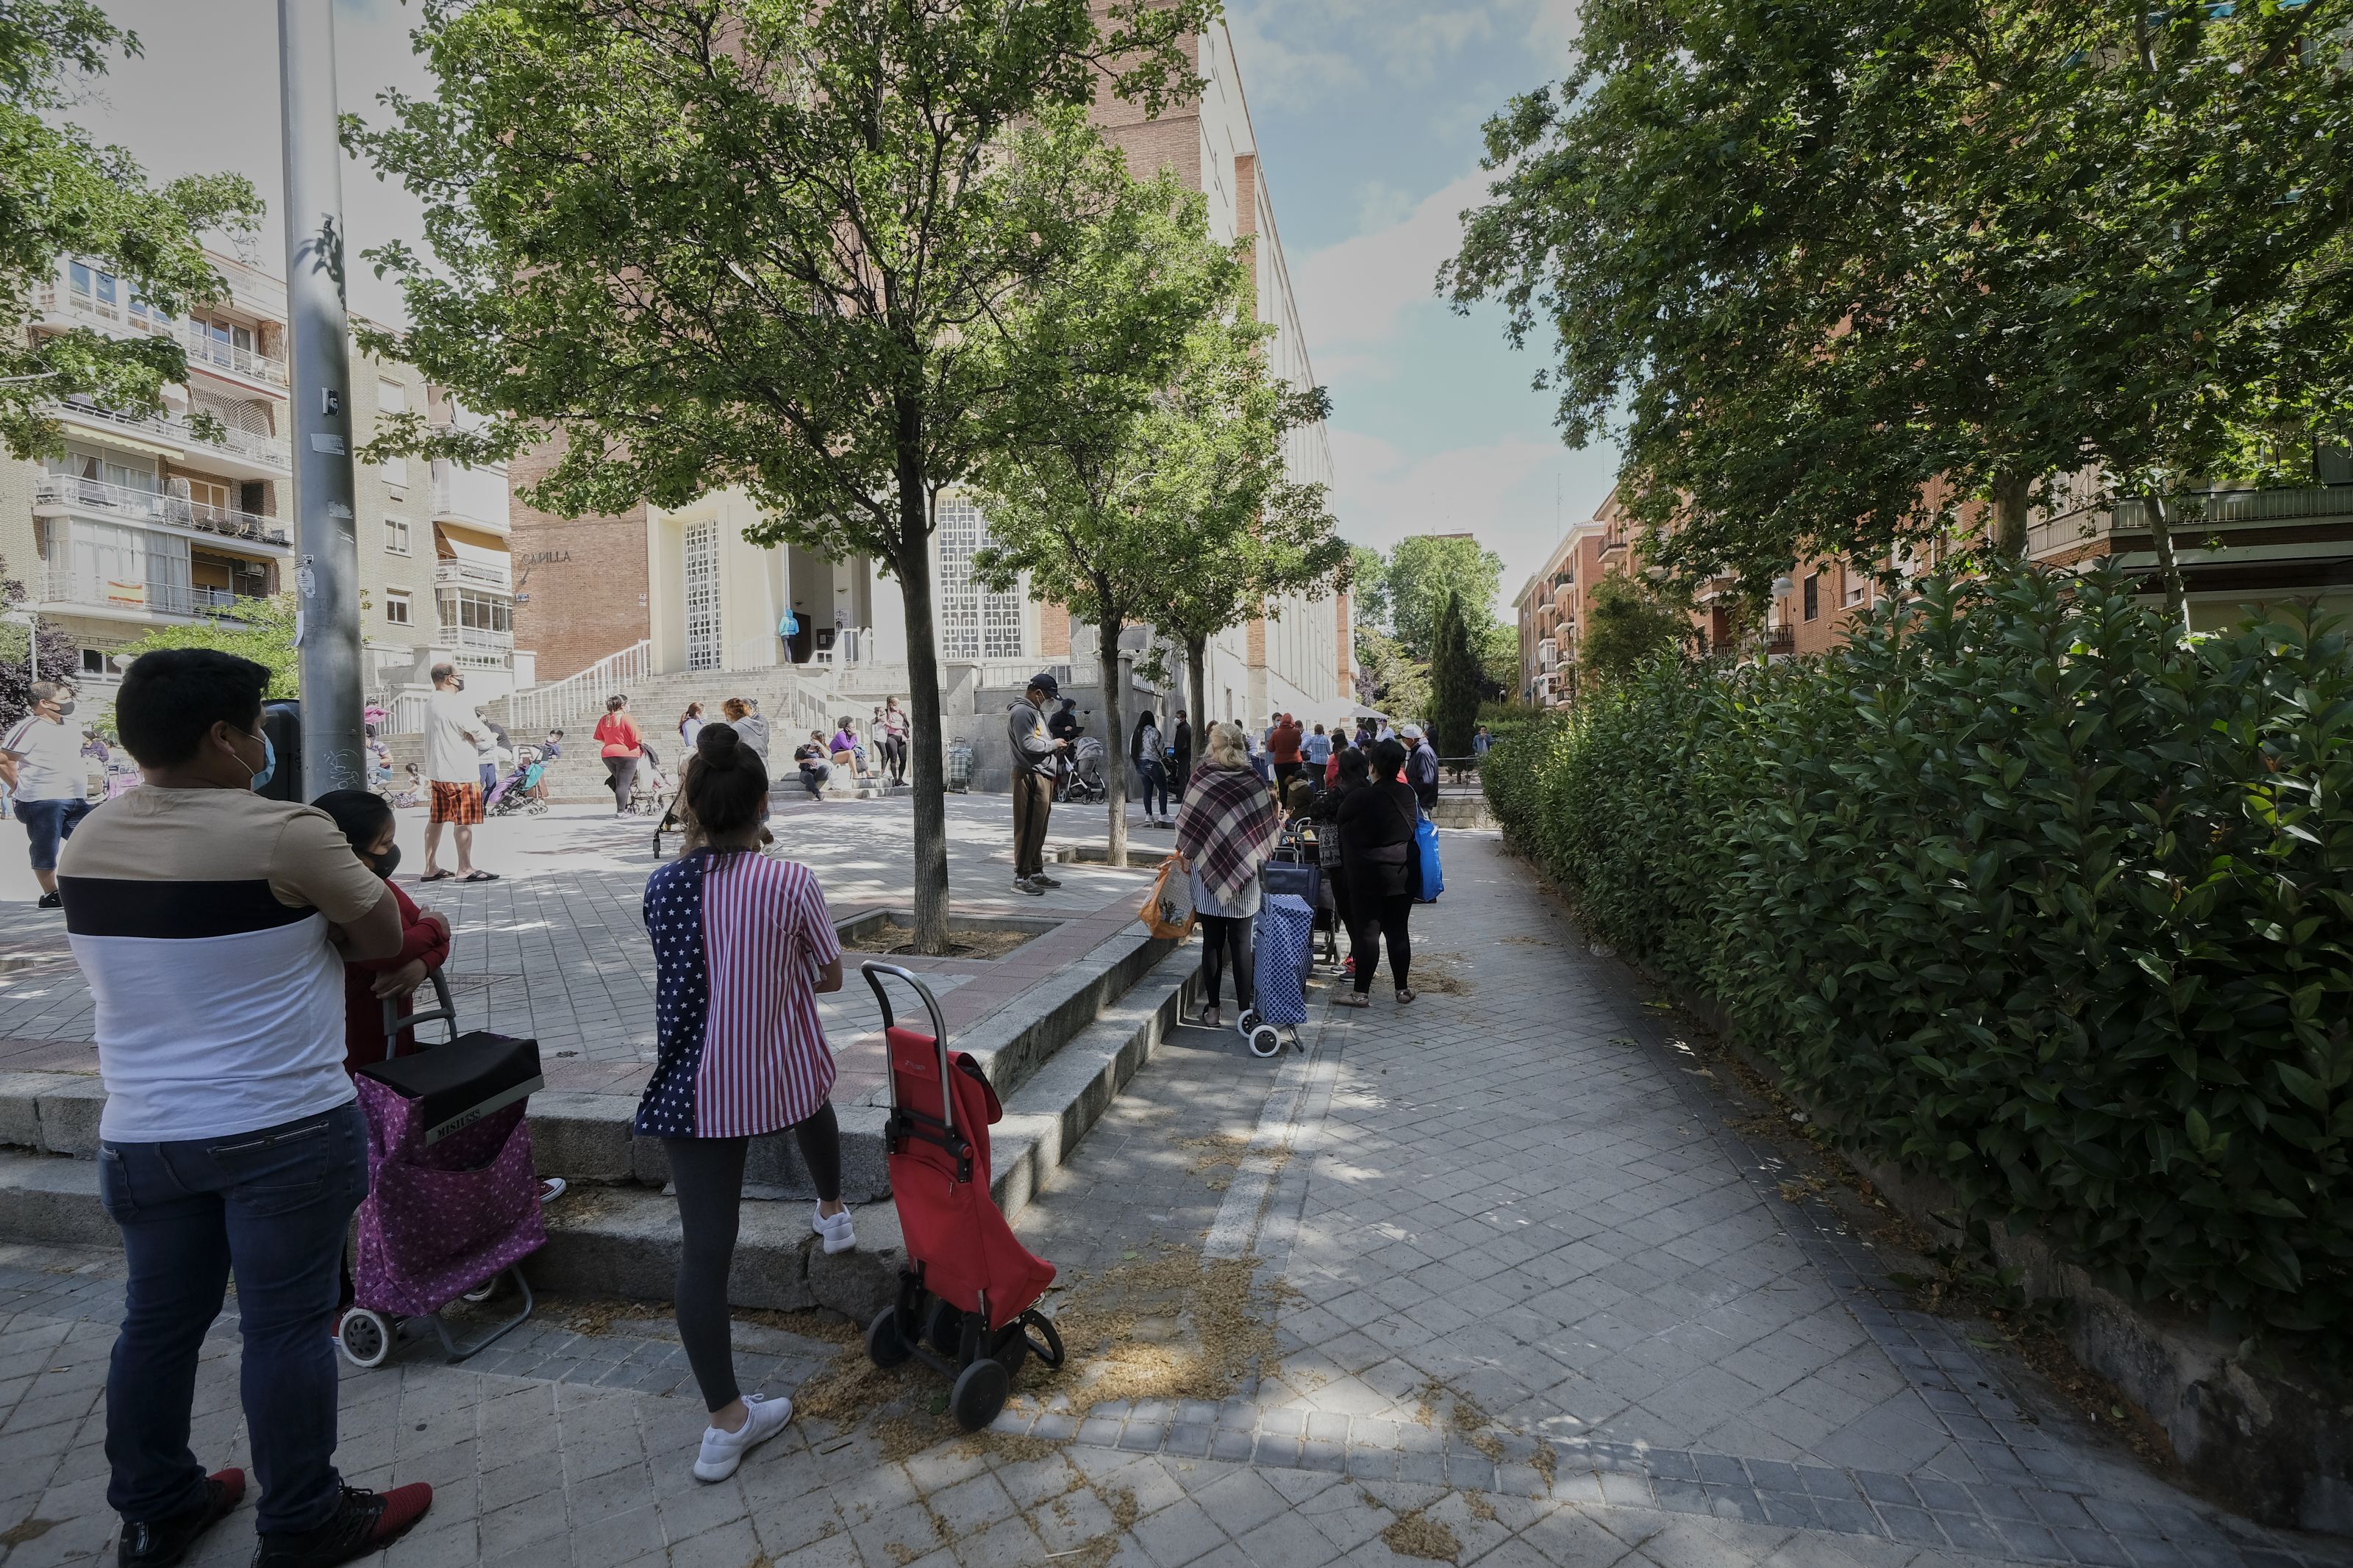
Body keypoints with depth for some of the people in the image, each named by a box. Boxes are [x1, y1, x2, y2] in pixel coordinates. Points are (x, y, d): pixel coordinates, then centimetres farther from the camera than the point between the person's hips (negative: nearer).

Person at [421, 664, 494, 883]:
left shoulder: (432, 705, 14)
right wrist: (484, 729, 6)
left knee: (436, 820, 11)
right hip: (460, 773, -9)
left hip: (438, 772, 9)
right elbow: (483, 736, -15)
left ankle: (431, 868, 16)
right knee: (464, 821, -2)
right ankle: (465, 869, 3)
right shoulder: (456, 705, -16)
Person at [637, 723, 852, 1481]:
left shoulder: (662, 886, -6)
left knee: (703, 1250, 6)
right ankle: (832, 1213, 59)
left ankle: (726, 1421, 14)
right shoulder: (791, 882, -16)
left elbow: (686, 965, 9)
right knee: (812, 1101, 35)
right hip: (781, 1074, -1)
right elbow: (829, 976, -5)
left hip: (692, 1090, 1)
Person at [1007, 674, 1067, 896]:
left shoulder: (1036, 711, 21)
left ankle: (1037, 872, 22)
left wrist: (1058, 746, 10)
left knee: (1039, 828, 14)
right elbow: (1027, 744, -22)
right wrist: (1053, 744, -9)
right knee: (1028, 828, -8)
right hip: (1030, 777, -10)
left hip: (1043, 777, 10)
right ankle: (1021, 878, -4)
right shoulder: (1022, 712, -11)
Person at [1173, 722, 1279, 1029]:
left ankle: (1212, 1008, 15)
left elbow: (1186, 825, -2)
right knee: (1241, 943, 7)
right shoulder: (1254, 780, -4)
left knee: (1212, 943, 8)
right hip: (1246, 877, 1)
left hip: (1207, 873, -1)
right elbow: (1268, 825, 2)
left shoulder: (1201, 780, -7)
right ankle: (1244, 1008, 10)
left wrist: (1184, 854, 13)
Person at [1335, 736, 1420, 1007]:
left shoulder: (1360, 796, -15)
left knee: (1367, 932, 1)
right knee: (1398, 931, 12)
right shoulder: (1407, 794, 0)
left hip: (1369, 875, -5)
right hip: (1404, 873, 5)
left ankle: (1362, 992, 4)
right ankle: (1403, 988, 20)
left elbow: (1339, 818, 0)